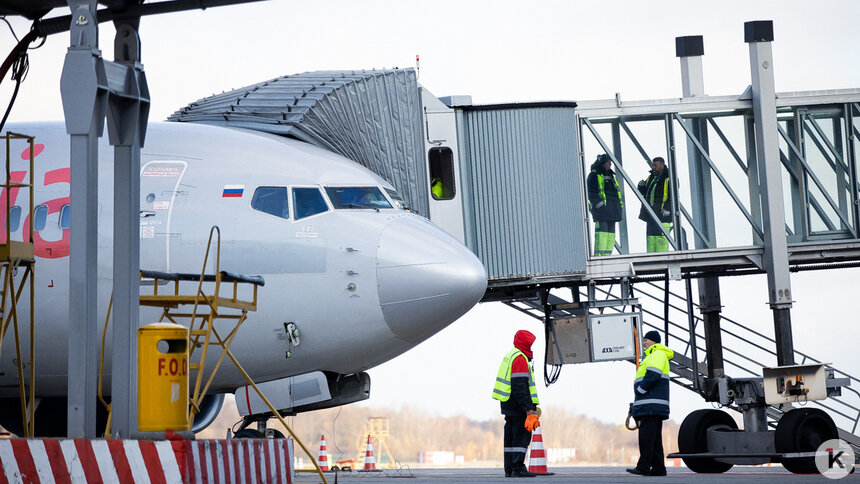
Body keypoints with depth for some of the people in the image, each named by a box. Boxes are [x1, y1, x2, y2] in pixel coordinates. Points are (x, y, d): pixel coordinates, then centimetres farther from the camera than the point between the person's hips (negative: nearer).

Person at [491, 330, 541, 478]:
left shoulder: (510, 356, 19)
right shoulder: (520, 358, -14)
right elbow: (519, 387, -21)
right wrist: (529, 409, -24)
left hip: (508, 404, 10)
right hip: (518, 405, -10)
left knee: (511, 436, 11)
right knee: (522, 435, -9)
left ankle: (509, 469, 12)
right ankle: (518, 468, -12)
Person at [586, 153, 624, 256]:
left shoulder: (610, 176, 23)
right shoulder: (594, 175, -3)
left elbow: (616, 191, 27)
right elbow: (591, 194, -10)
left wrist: (620, 205, 17)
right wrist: (600, 205, -17)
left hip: (611, 210, 8)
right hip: (601, 209, -8)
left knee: (611, 234, 5)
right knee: (602, 233, -14)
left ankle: (607, 255, 8)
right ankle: (599, 255, -16)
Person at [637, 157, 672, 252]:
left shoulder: (669, 178, -4)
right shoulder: (651, 177, 17)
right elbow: (643, 192, 23)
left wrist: (668, 208, -20)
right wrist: (641, 186, 1)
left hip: (662, 214, -7)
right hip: (650, 215, 8)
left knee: (661, 238, -12)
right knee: (650, 238, 6)